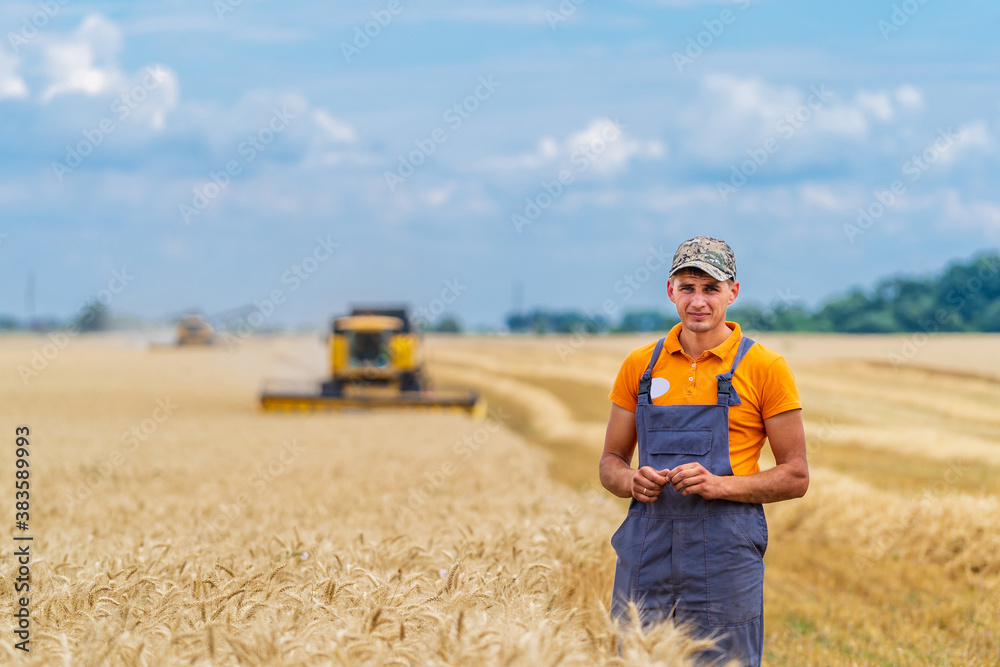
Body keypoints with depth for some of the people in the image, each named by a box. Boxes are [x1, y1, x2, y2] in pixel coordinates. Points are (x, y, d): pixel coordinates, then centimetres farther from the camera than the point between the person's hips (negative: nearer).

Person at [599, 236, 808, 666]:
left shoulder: (765, 368, 0)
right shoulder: (640, 365, 10)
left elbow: (796, 477, 0)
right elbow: (611, 463, 16)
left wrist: (721, 485, -15)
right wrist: (632, 482, -7)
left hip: (725, 550, -3)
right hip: (646, 545, 3)